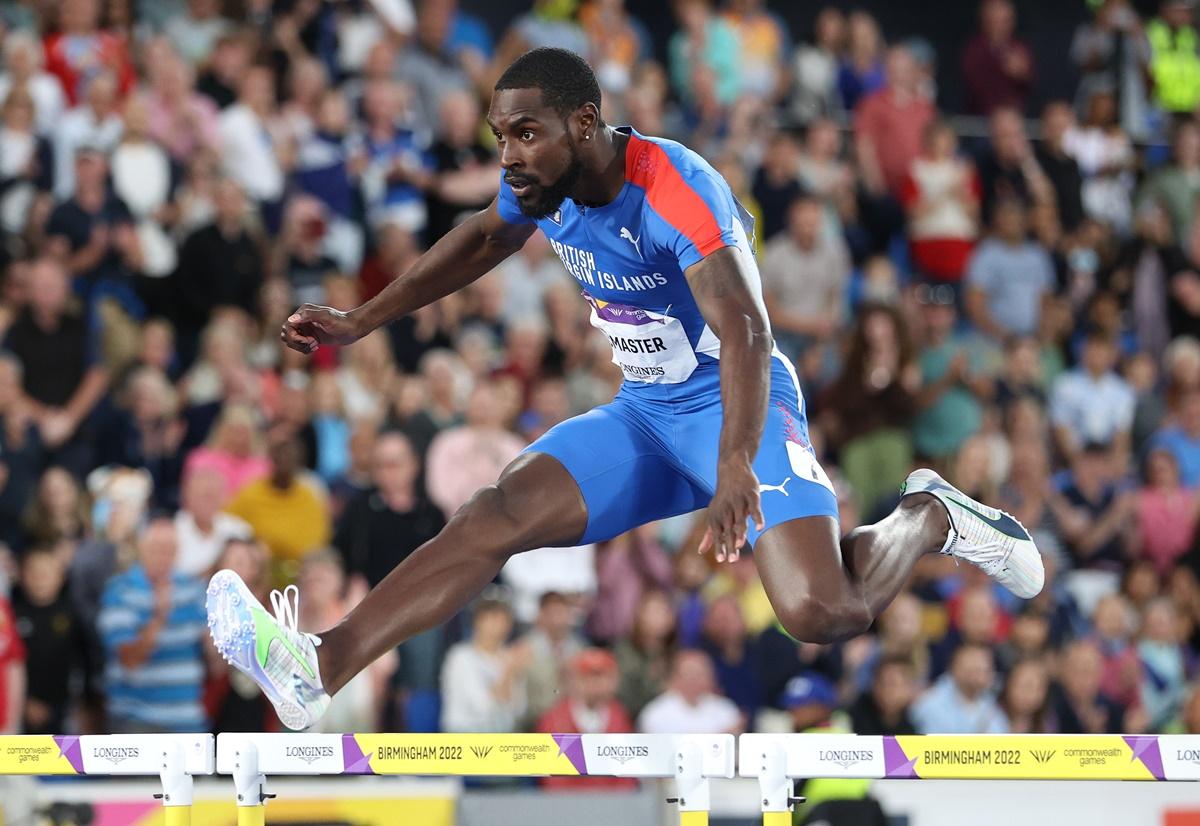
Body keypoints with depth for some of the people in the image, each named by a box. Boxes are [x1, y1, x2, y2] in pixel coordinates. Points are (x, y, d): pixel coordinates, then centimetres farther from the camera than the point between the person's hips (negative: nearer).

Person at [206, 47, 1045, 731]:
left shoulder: (677, 191, -26)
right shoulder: (540, 187, -2)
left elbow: (745, 333, -38)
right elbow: (478, 243, 23)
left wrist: (737, 466, -53)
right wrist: (358, 322, 21)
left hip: (734, 406, -7)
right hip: (643, 416, 7)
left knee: (821, 615, -25)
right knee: (499, 512, -18)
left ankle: (929, 517, 7)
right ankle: (321, 668, -32)